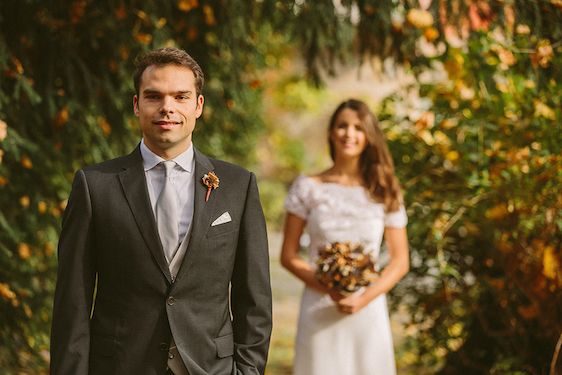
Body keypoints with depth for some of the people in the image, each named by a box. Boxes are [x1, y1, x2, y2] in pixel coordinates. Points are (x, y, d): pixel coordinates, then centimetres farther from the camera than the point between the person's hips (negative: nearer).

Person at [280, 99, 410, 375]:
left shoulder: (384, 192, 4)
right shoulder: (307, 188, 2)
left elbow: (400, 261, 4)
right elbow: (289, 255, 2)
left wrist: (364, 298, -11)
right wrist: (328, 289, -14)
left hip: (368, 311, 1)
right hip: (318, 310, -1)